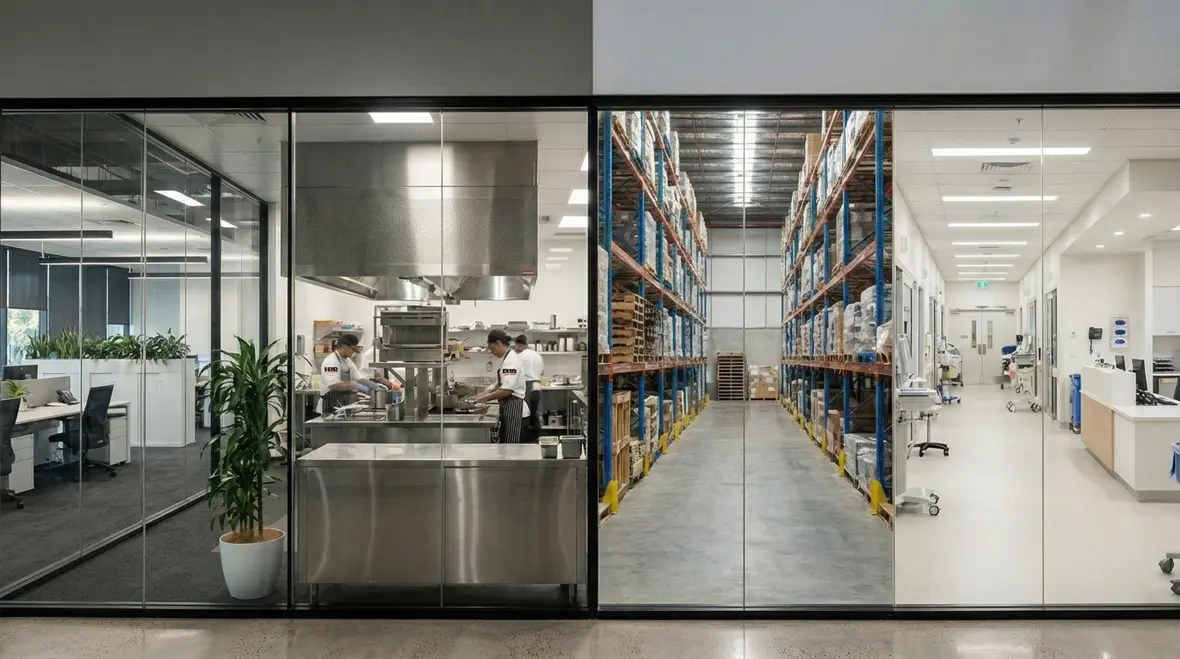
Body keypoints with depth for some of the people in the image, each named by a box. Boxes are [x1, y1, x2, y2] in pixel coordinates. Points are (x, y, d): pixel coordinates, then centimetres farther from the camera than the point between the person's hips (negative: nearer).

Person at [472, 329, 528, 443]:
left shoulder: (512, 360, -18)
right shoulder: (506, 358, 13)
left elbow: (507, 390, -23)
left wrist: (485, 398, -13)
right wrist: (485, 394, 9)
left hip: (514, 409, -10)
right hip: (508, 409, 10)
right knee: (505, 445, 13)